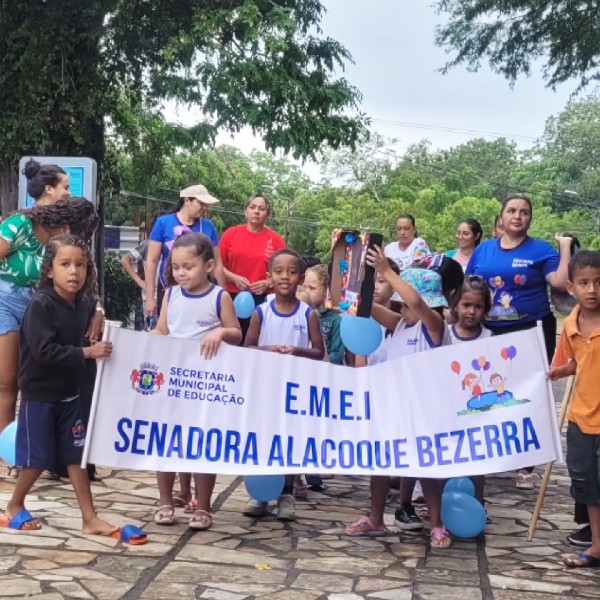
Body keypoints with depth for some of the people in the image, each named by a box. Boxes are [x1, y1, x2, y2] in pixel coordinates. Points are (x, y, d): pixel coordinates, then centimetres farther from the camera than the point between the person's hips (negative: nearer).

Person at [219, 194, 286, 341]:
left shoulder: (276, 239, 3)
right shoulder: (231, 233, 4)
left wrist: (268, 283, -11)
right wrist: (235, 278, -10)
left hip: (262, 300, -1)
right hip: (233, 298, 1)